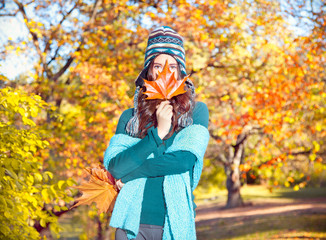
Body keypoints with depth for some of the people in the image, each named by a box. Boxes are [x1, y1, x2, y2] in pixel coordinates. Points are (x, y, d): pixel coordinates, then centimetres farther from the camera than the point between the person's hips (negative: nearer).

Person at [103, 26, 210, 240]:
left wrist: (130, 172, -5)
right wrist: (157, 133, -13)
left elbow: (185, 160, -10)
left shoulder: (196, 110, 4)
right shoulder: (130, 117, 7)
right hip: (133, 223, 1)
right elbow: (113, 165, -5)